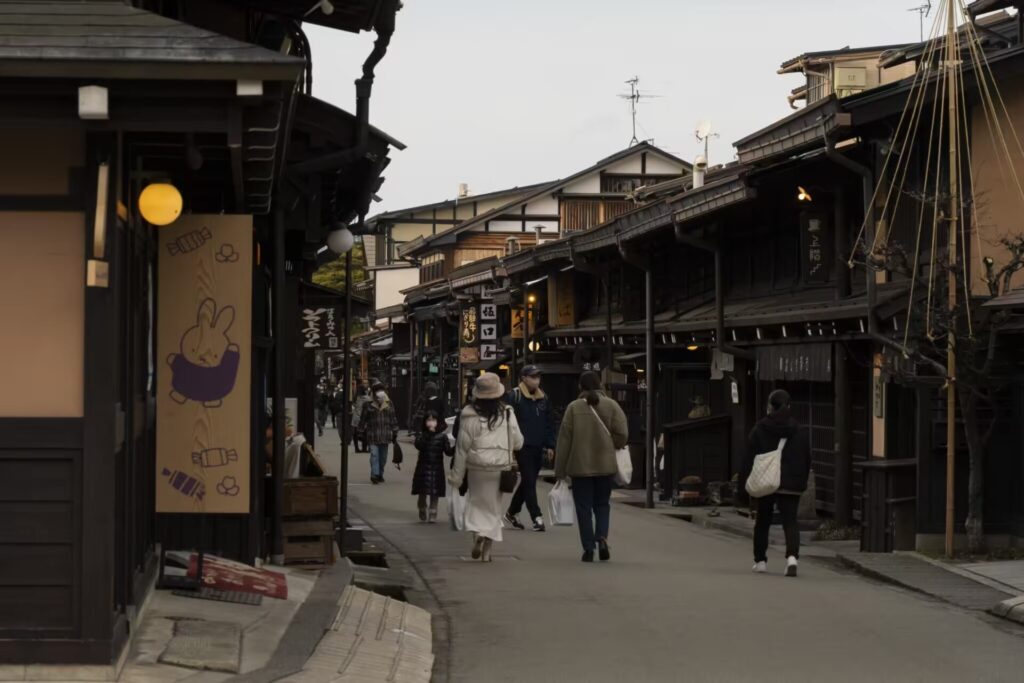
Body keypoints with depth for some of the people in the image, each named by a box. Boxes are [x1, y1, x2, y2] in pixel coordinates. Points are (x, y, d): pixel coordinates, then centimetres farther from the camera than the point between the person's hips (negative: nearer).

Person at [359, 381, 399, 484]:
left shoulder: (389, 404, 7)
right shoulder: (369, 405, -1)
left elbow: (393, 419, 11)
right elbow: (363, 418, 4)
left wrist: (395, 432, 9)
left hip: (385, 434, 3)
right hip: (372, 434, -3)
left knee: (383, 456, 9)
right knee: (374, 454, -12)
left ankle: (380, 474, 21)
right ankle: (375, 474, -15)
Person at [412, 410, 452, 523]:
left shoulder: (442, 436, 0)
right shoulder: (422, 436, -1)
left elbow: (448, 451, -3)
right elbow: (418, 445, -20)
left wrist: (455, 448, -22)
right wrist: (428, 434, -26)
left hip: (436, 469, 0)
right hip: (423, 468, 0)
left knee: (434, 495, 4)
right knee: (422, 494, 6)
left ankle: (433, 515, 13)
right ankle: (423, 514, 25)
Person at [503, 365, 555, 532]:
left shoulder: (543, 398, 12)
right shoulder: (514, 397, -7)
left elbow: (549, 423, 16)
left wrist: (550, 445, 9)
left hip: (538, 448, 6)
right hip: (523, 447, -6)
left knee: (528, 482, 13)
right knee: (529, 482, -7)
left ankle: (512, 513, 27)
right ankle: (537, 517, -7)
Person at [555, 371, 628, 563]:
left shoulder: (574, 407, -4)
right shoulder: (611, 406, -2)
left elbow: (564, 440, -3)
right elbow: (622, 434, -8)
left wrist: (560, 470, 2)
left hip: (580, 466, -1)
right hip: (605, 465, 1)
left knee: (584, 507, 6)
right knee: (602, 504, 15)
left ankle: (589, 548, 3)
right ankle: (602, 537, -7)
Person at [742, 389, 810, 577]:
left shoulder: (760, 429, -4)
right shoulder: (797, 430, 3)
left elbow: (750, 456, -4)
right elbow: (806, 458, 7)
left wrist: (746, 481, 2)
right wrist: (802, 482, 15)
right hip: (791, 484, 1)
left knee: (763, 521, 14)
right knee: (790, 521, -2)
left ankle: (760, 560, 19)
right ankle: (792, 556, -25)